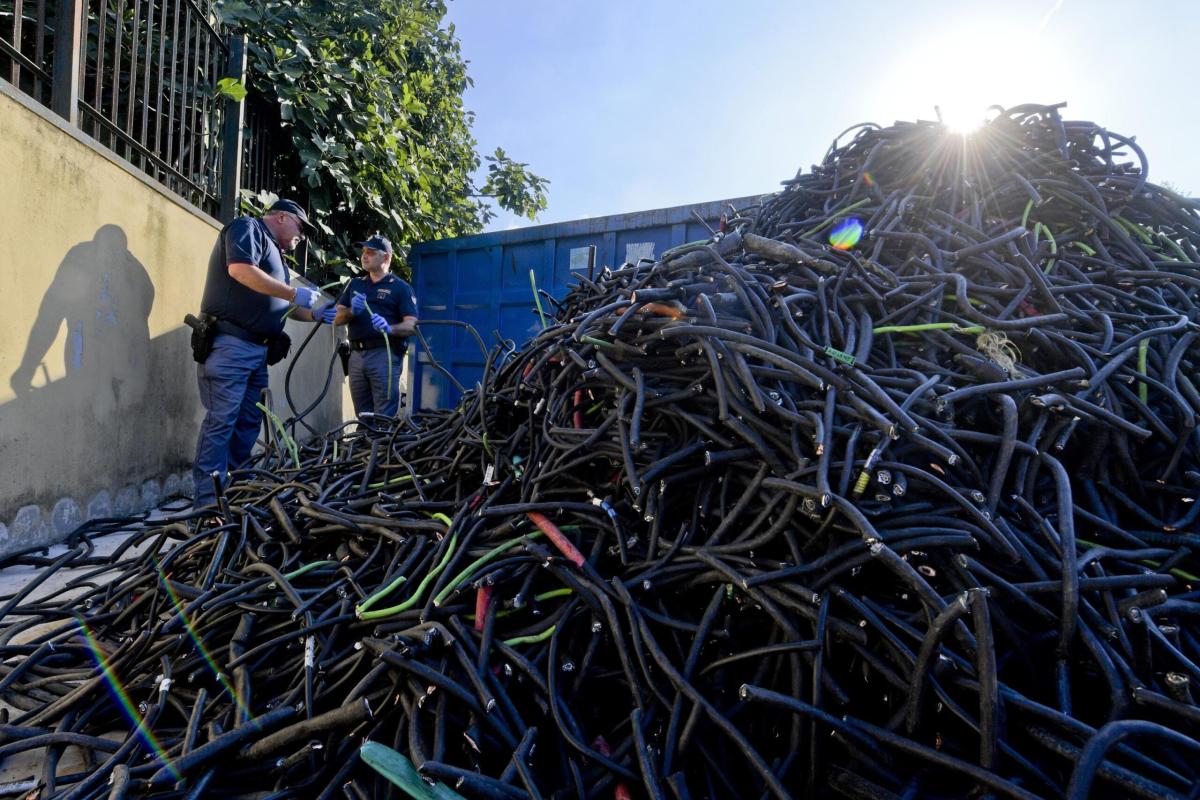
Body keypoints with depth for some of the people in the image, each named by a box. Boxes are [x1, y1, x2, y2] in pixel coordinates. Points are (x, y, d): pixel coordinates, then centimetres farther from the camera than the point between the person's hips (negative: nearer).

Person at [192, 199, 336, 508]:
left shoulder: (273, 252, 26)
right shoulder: (248, 228, 1)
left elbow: (280, 306, 27)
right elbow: (241, 270, -17)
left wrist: (316, 315, 14)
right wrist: (294, 292, -12)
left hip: (256, 349, 9)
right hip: (229, 344, -9)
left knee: (249, 423, 8)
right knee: (221, 421, -10)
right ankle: (209, 501, -7)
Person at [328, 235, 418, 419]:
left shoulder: (401, 288, 3)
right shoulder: (354, 284, 19)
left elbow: (411, 325, -7)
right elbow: (337, 319, 13)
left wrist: (389, 328, -26)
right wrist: (352, 311, -10)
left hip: (385, 355, -5)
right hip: (356, 356, 6)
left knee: (384, 417, -9)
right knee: (362, 416, 11)